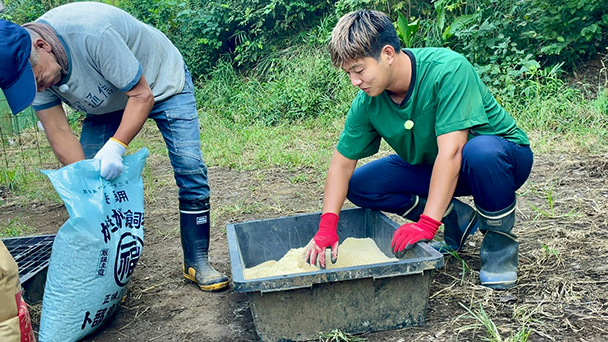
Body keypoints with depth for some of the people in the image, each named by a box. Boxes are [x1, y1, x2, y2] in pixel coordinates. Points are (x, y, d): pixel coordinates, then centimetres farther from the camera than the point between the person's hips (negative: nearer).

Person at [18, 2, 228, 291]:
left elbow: (142, 96, -32)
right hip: (107, 103, 5)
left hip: (161, 82, -5)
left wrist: (115, 147, -43)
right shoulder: (31, 66, -19)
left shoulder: (93, 32, -39)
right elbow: (59, 132, -18)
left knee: (190, 168, -17)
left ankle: (197, 262, -4)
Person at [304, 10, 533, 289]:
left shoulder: (448, 69, -31)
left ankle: (499, 240, -14)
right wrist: (326, 227, -18)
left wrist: (426, 224, -41)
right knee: (359, 185, -12)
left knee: (481, 150, -41)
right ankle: (456, 217, 1)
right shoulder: (367, 102, -14)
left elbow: (451, 152, -37)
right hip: (430, 167, 6)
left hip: (504, 155, -5)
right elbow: (342, 163, -9)